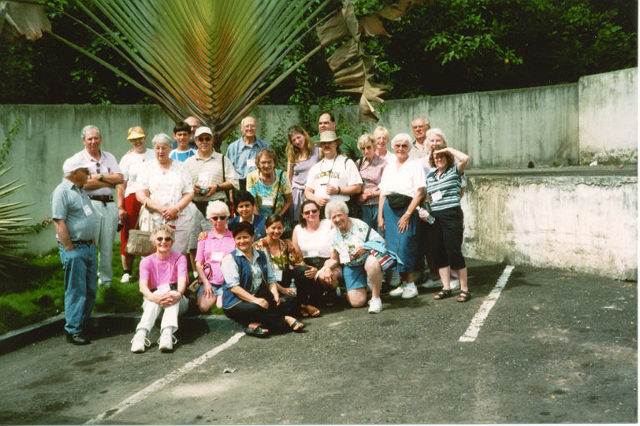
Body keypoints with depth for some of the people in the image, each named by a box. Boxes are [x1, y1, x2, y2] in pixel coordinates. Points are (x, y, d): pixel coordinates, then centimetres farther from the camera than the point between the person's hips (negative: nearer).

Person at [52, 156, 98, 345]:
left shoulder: (81, 190, 16)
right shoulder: (62, 191, -11)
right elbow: (59, 223, -17)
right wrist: (70, 250, -19)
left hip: (89, 246, 9)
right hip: (74, 248, -9)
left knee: (90, 290, 12)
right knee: (76, 292, -5)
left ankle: (83, 324, 24)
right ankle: (73, 331, 2)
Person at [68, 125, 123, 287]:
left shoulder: (109, 157, 17)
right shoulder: (78, 158, 2)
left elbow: (120, 178, 5)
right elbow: (83, 183, -12)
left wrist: (100, 176, -7)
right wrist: (110, 181, -4)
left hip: (110, 205, 5)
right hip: (90, 204, -4)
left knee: (107, 247, 8)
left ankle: (105, 279, 18)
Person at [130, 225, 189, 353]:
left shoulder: (179, 258, 3)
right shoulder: (146, 261, 3)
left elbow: (182, 280, -16)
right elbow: (142, 285, -16)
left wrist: (179, 293, -41)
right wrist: (152, 296, -40)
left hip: (178, 303, 0)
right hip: (153, 303, 0)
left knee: (172, 292, -33)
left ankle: (167, 333, -54)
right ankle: (141, 334, -52)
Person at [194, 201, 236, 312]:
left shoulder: (234, 237, 6)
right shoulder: (205, 237, 11)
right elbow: (198, 263, 10)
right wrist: (206, 283, -3)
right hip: (209, 281, 2)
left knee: (223, 307, -28)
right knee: (203, 307, -23)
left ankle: (221, 298, 1)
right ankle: (216, 297, 3)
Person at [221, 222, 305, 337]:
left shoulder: (261, 256, 15)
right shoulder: (230, 258, -3)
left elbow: (271, 280, 13)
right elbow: (233, 287, -13)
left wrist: (276, 296, -8)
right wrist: (254, 300, -23)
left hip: (260, 298, 6)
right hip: (237, 301, -6)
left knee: (289, 304, -16)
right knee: (255, 309, -38)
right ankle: (285, 319, -20)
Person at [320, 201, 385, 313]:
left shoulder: (359, 225, -7)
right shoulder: (334, 235, 6)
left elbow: (381, 243, -10)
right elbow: (335, 259, 13)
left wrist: (365, 249, -26)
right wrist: (328, 266, -9)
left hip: (367, 258, -3)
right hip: (350, 266, 3)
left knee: (372, 264, -42)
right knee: (357, 302, -14)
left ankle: (375, 298, -21)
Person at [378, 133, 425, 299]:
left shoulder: (415, 166, -1)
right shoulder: (388, 168, 17)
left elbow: (419, 193, -8)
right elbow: (382, 193, 15)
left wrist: (407, 215, -14)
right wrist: (380, 216, 6)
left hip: (407, 210, -5)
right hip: (389, 211, 5)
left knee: (404, 247, -11)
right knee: (391, 247, 2)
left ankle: (410, 284, 0)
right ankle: (403, 283, 12)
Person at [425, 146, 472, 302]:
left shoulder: (454, 171, 1)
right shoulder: (430, 176, 17)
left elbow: (465, 158, -19)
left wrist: (448, 149, -7)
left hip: (452, 214, -6)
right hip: (435, 216, 6)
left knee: (454, 251, -7)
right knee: (437, 253, 6)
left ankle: (464, 289, 3)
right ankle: (446, 288, 16)